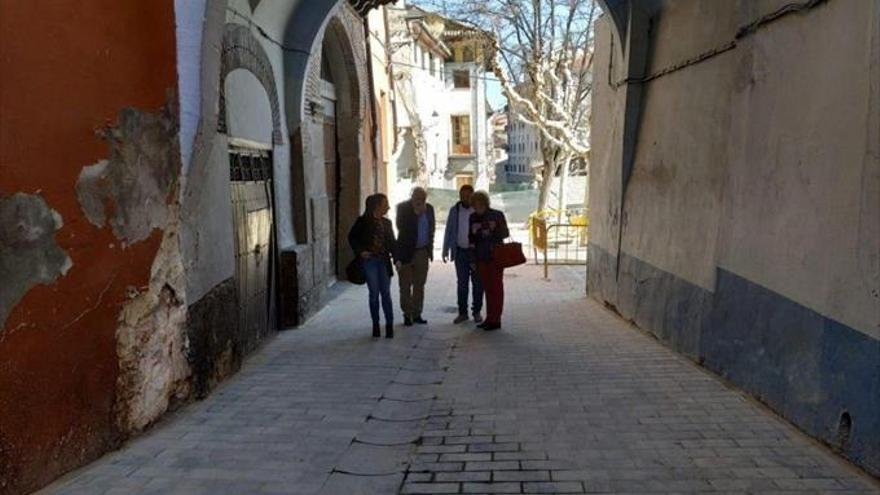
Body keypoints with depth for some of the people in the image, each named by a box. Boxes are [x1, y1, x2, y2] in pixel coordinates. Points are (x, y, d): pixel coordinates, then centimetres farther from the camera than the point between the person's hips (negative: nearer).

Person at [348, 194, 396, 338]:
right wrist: (360, 252, -7)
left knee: (386, 293, 0)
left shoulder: (386, 223, 10)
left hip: (384, 261, 3)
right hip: (369, 260, -3)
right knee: (374, 293, 2)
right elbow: (352, 237, 4)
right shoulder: (363, 221, -2)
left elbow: (392, 242, 12)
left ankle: (389, 325, 6)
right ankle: (375, 324, 13)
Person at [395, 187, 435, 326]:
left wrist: (430, 249, 8)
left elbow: (431, 229, 12)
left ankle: (417, 314, 18)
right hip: (406, 252, -4)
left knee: (419, 285, 9)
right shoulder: (403, 208, -8)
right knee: (405, 286, 3)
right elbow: (401, 227, -17)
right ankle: (407, 315, 11)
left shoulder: (429, 208, 4)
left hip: (422, 252, 4)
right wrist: (416, 213, -19)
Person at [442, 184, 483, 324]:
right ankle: (462, 312, 15)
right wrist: (445, 250, 3)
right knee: (462, 284, 7)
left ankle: (476, 311, 17)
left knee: (477, 283, 5)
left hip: (476, 251, -2)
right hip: (460, 251, 2)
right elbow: (449, 231, 6)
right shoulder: (454, 210, 3)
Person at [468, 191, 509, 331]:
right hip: (481, 258, 4)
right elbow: (471, 238, 10)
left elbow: (505, 233, -2)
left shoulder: (497, 215, -5)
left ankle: (495, 320, 2)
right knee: (487, 288, 9)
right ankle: (489, 318, 15)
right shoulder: (473, 217, 7)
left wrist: (491, 233, -19)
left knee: (496, 287, -1)